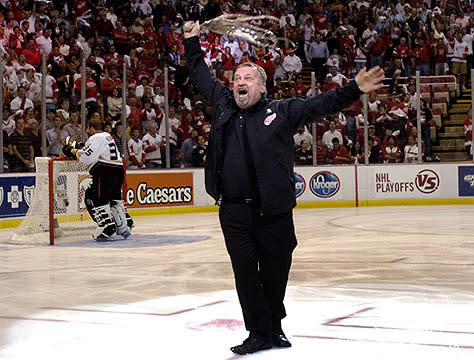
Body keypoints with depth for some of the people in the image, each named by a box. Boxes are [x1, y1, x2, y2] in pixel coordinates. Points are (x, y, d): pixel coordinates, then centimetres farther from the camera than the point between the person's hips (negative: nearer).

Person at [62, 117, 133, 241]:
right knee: (114, 198, 22)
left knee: (94, 198, -5)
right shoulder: (107, 136, 24)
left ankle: (107, 228, -12)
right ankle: (124, 226, 24)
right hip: (118, 170, 10)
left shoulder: (96, 138, -6)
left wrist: (73, 151, -2)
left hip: (106, 171, -10)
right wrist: (79, 149, 18)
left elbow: (87, 157, -15)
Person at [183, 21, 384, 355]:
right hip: (234, 213, 2)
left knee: (276, 273, 8)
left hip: (274, 212, -2)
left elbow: (320, 104, 1)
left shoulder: (281, 111, 4)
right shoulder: (223, 104, 12)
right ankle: (260, 333, 11)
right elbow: (202, 76, 27)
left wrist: (354, 90, -8)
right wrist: (193, 43, 31)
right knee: (246, 275, 2)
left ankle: (273, 326, 27)